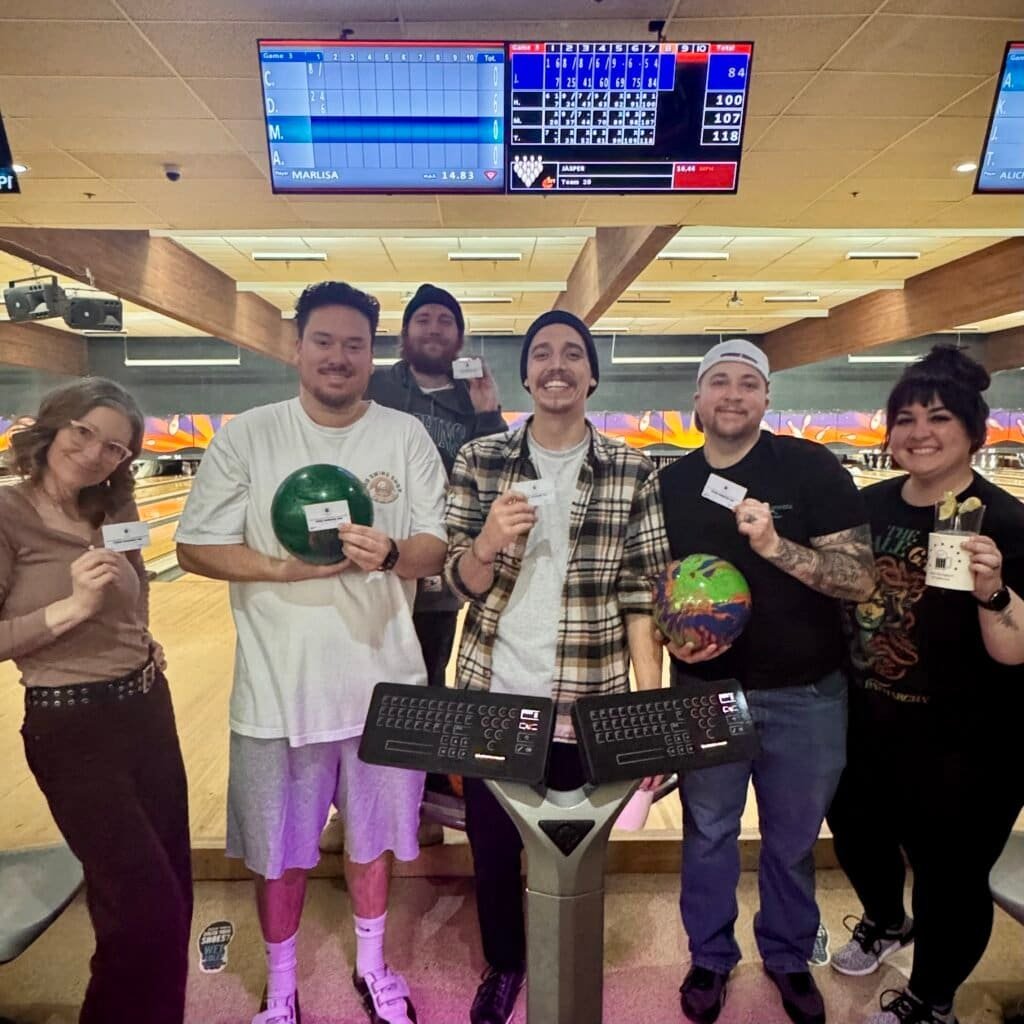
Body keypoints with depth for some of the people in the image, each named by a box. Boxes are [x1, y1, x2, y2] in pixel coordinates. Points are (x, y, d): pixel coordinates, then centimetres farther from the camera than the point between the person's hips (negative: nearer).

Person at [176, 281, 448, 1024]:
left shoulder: (407, 436, -1)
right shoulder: (246, 436, -3)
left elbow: (439, 550, -3)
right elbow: (196, 547, -3)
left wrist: (391, 554, -25)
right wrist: (285, 567, -18)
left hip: (383, 682, 1)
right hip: (279, 688, 0)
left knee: (374, 835, 20)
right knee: (280, 848, 17)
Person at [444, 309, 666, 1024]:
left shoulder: (632, 472, -3)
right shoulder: (479, 461, -1)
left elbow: (641, 597, -4)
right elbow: (461, 583, -2)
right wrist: (486, 545, -24)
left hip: (588, 705, -1)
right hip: (492, 696, 1)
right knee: (492, 850, 17)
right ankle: (504, 965, 48)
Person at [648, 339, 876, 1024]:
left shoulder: (811, 467, -10)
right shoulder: (670, 484, -2)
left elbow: (862, 578, -15)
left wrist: (776, 546, -30)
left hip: (805, 695, -1)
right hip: (707, 691, 2)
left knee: (792, 839, 19)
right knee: (708, 833, 18)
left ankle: (789, 956, 46)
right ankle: (711, 955, 43)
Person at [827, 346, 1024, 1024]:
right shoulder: (870, 506, -2)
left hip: (963, 748, -5)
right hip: (868, 727, 6)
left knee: (951, 876, 14)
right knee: (856, 832, 25)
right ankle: (886, 922, 57)